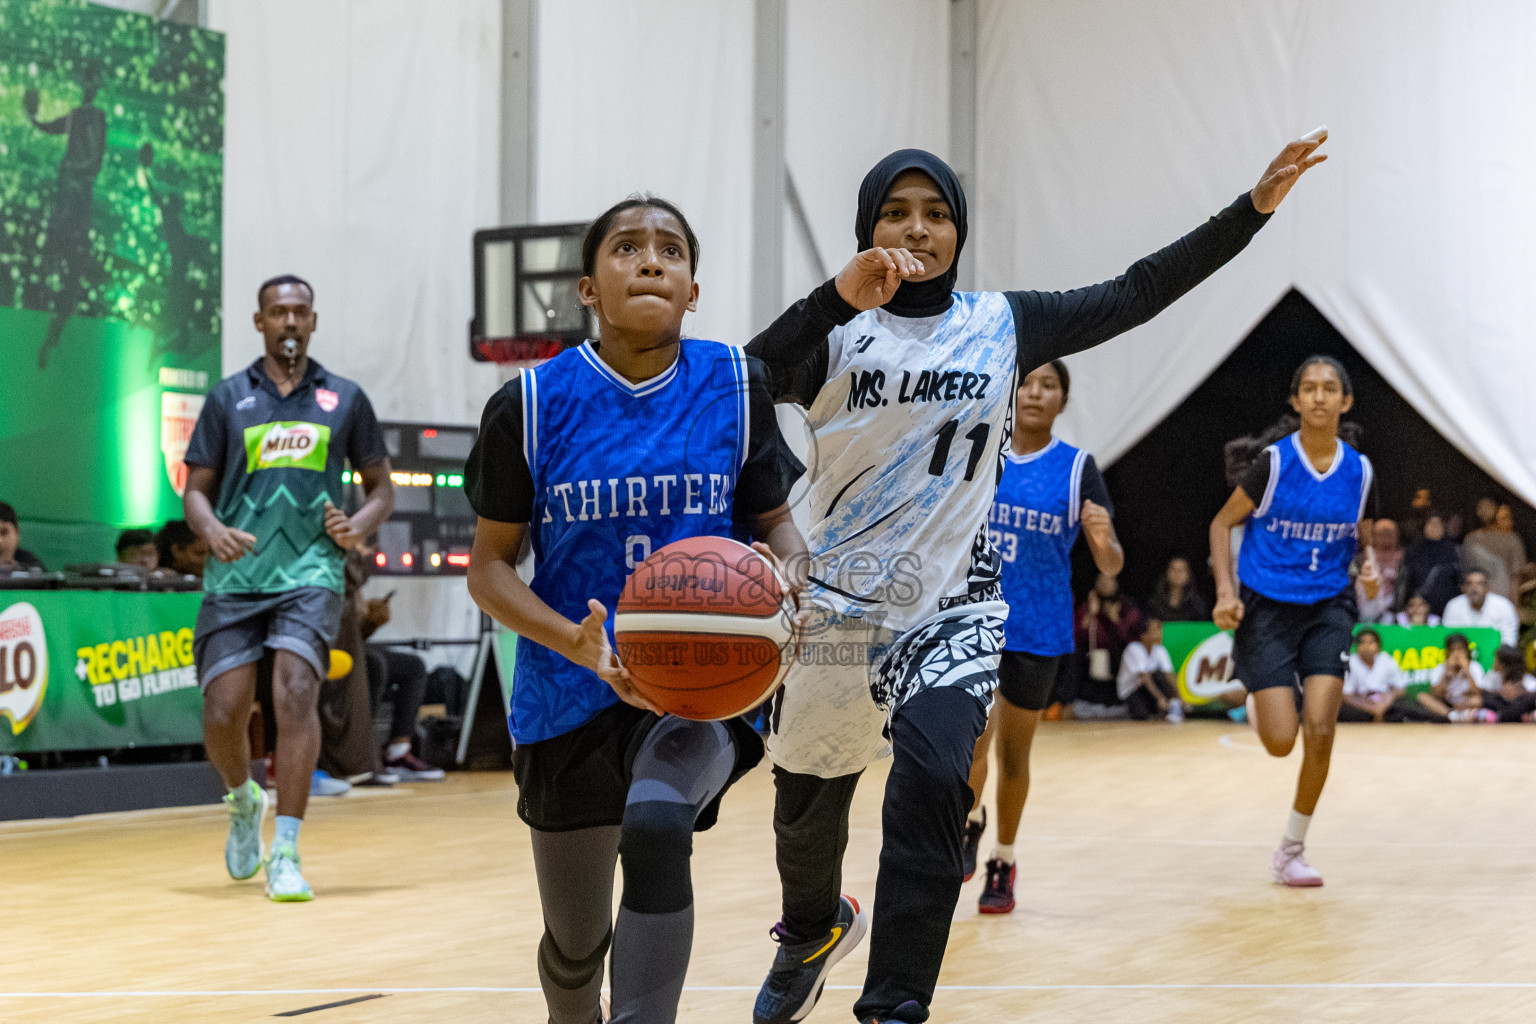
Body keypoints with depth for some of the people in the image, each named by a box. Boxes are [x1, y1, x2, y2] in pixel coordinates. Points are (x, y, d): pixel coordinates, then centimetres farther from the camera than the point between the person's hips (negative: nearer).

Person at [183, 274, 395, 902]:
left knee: (295, 692, -20)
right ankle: (243, 800, 30)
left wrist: (357, 527, -7)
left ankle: (286, 853, -16)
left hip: (309, 575, -1)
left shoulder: (344, 399, 9)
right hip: (234, 579, 1)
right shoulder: (227, 398, 8)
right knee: (223, 713, -4)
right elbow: (196, 489, 9)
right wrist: (212, 530, -13)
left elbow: (380, 487, 15)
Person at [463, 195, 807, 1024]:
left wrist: (787, 571, -18)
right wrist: (577, 643, -21)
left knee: (655, 824, -34)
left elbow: (775, 523, 7)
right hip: (570, 696, 1)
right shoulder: (533, 405, -7)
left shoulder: (735, 387, -3)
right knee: (575, 945, 13)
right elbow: (490, 566, -2)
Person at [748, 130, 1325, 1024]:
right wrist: (838, 298, -35)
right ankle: (814, 930, 49)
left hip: (955, 608, 0)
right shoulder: (838, 330, -5)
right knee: (806, 805, 16)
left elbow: (1138, 294, 2)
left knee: (931, 782, -25)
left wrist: (1255, 207, -3)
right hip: (840, 604, 0)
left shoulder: (1004, 324, 2)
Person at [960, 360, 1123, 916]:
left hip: (1038, 630, 0)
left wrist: (1104, 541, -28)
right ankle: (971, 818, 11)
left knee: (1013, 753, 11)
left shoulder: (1077, 468, -5)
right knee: (973, 737, -20)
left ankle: (1003, 863, 32)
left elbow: (1110, 565, -8)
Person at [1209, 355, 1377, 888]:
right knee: (1280, 741, -7)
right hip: (1266, 608, -2)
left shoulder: (1358, 470, 0)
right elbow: (1222, 523, -1)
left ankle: (1291, 851, 8)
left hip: (1328, 608, 2)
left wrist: (1370, 570, -6)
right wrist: (1226, 592, -13)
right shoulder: (1273, 462, -10)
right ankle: (1261, 703, 33)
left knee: (1319, 732, -10)